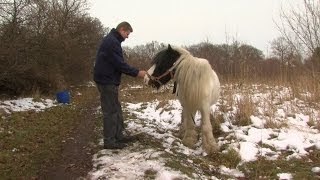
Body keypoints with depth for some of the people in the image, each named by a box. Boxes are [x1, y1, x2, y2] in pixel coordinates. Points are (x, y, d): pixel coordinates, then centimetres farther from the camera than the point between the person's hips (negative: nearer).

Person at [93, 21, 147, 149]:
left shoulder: (112, 40, 15)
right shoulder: (112, 41, -18)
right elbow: (120, 64, -22)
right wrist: (137, 73, -16)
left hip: (109, 80, 11)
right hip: (107, 81, -11)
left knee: (116, 109, 16)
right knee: (110, 111, -3)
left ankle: (118, 135, 25)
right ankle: (109, 141, 6)